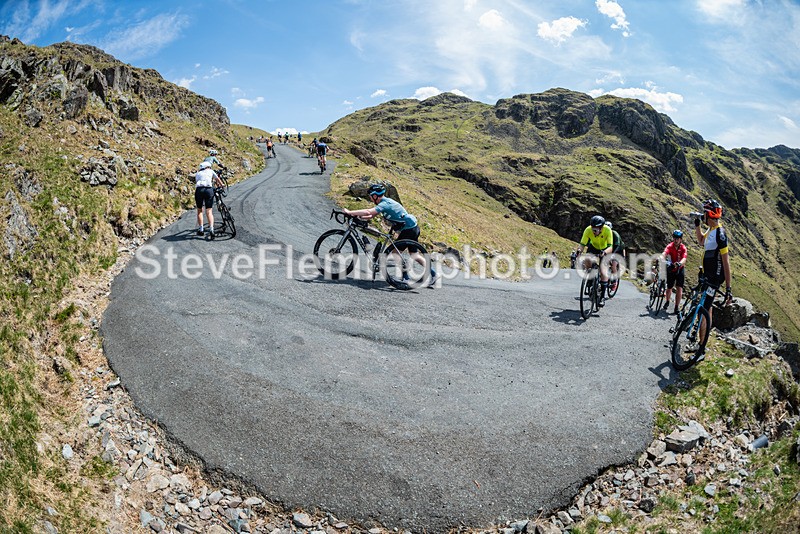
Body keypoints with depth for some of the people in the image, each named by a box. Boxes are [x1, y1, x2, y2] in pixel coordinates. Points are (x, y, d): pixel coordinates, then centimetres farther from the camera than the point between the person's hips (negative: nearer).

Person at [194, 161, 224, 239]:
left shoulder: (197, 174, 27)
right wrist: (221, 185, 53)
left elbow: (196, 183, 23)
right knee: (209, 211, -2)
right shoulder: (210, 171, 24)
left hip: (199, 190, 1)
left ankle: (200, 229, 14)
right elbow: (217, 179, 34)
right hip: (209, 189, -1)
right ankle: (211, 229, -19)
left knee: (199, 210, 16)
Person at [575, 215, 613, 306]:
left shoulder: (607, 230, -33)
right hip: (593, 248, 2)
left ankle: (603, 296, -9)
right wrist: (579, 250, -50)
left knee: (603, 273, -18)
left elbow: (610, 247, -37)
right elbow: (582, 244, -29)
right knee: (587, 261, -28)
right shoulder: (588, 230, -29)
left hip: (604, 250, -2)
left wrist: (604, 252, -58)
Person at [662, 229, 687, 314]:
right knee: (669, 288, 10)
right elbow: (664, 254, -32)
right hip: (671, 269, 1)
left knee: (679, 288, -12)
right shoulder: (670, 246, -14)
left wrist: (679, 264, -52)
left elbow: (684, 259, -30)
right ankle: (667, 301, 39)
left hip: (680, 269, -1)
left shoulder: (683, 248, -16)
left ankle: (676, 307, -4)